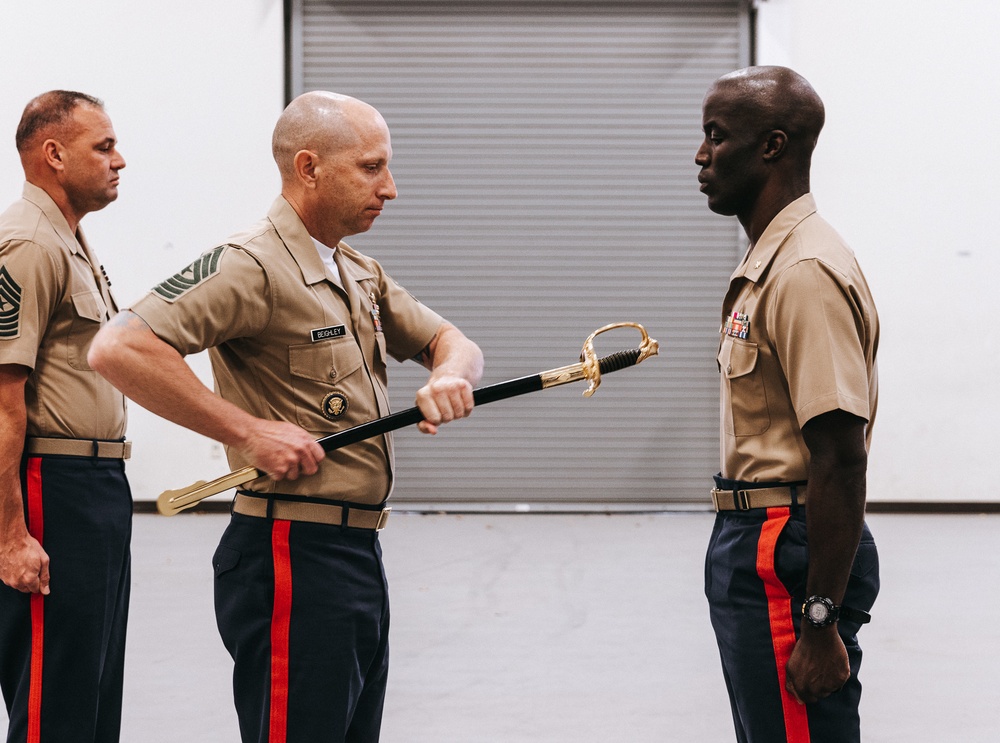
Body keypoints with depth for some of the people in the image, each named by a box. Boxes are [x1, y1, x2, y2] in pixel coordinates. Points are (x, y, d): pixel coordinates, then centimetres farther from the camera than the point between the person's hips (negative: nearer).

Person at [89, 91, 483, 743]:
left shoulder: (361, 276, 17)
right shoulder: (253, 267, -14)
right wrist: (247, 431, -23)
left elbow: (449, 341, 23)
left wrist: (450, 376, -2)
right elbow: (119, 350, -25)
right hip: (294, 560, -9)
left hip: (359, 556, 9)